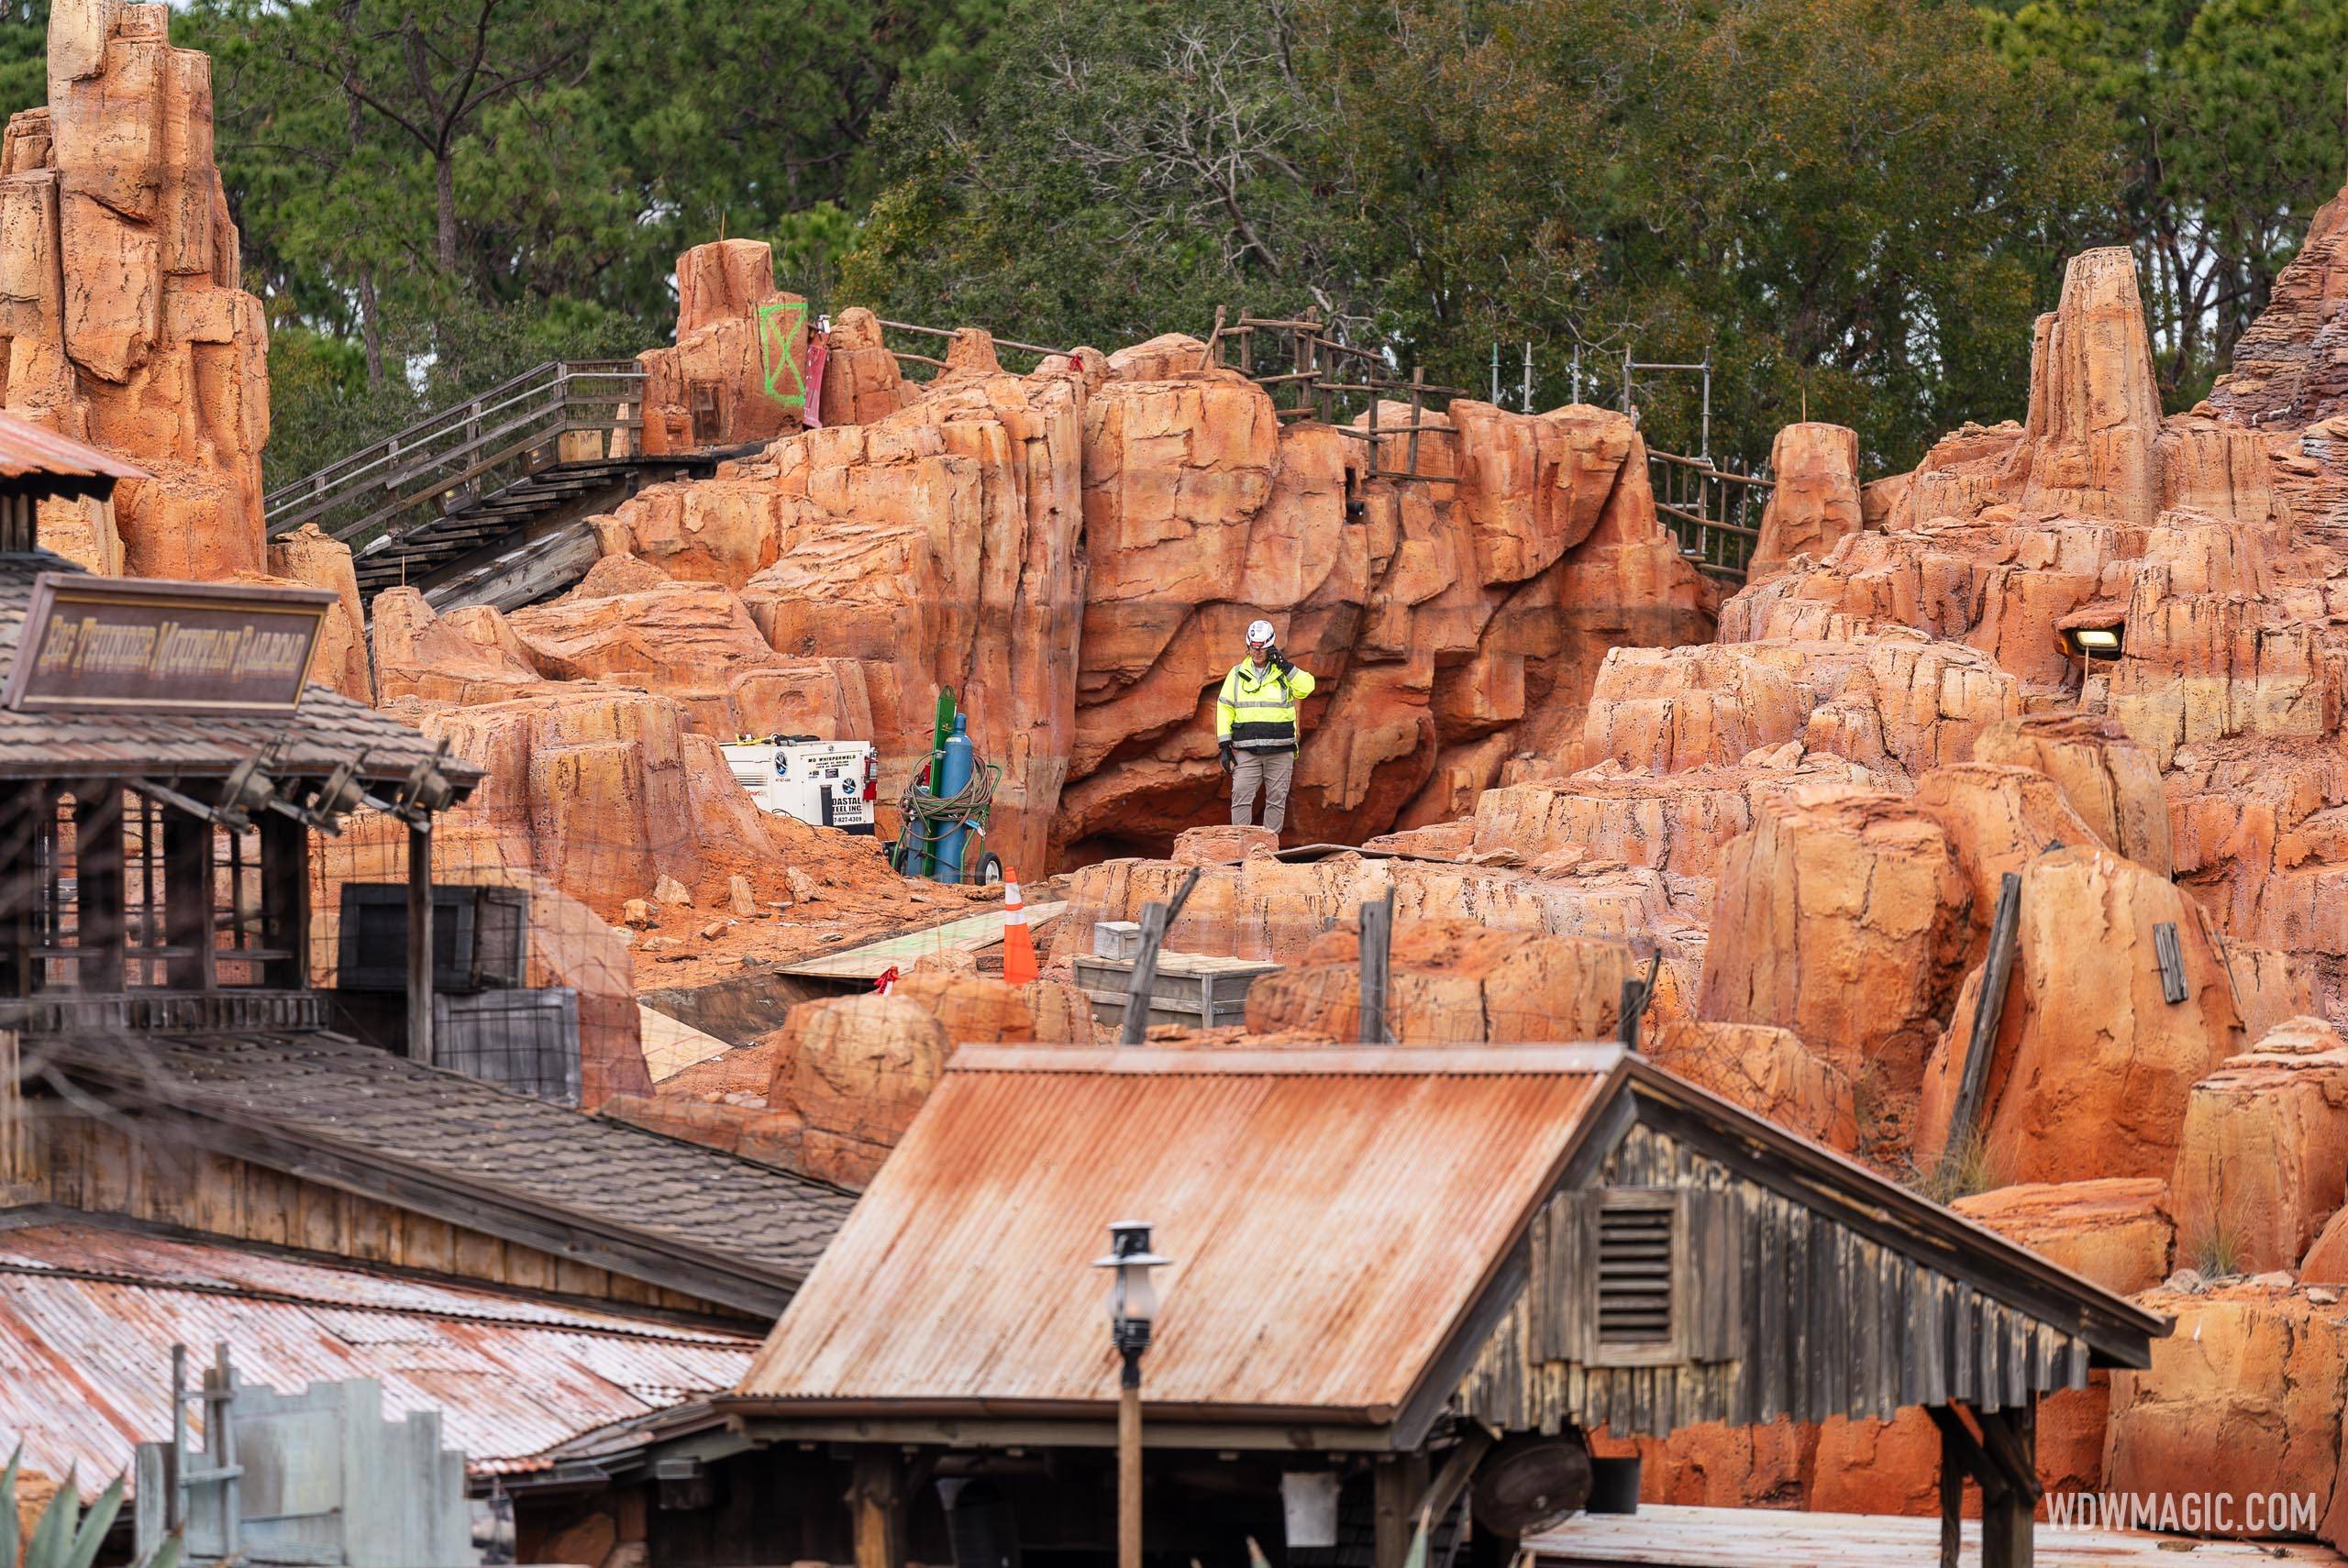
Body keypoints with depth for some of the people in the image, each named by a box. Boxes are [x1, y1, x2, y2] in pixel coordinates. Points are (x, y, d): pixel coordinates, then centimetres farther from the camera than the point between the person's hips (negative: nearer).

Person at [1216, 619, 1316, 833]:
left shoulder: (1285, 672, 6)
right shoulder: (1237, 674, 9)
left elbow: (1306, 688, -12)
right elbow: (1224, 708, 9)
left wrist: (1284, 665, -12)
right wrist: (1224, 745, 2)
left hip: (1280, 751, 0)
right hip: (1247, 750, 0)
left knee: (1276, 799, 1)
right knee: (1241, 797, -10)